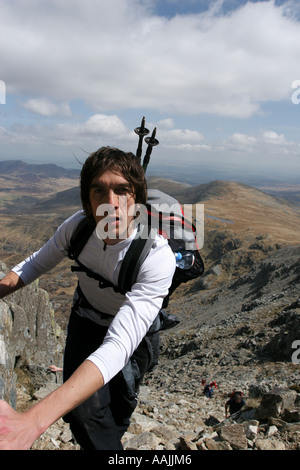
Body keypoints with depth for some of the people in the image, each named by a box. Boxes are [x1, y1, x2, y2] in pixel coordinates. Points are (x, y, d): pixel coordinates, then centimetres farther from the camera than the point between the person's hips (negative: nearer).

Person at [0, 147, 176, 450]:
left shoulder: (158, 257, -38)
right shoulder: (78, 226, -24)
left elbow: (118, 346, -47)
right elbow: (36, 264, -3)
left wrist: (31, 422, -56)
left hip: (133, 331, -2)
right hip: (85, 319, 3)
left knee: (116, 417, 6)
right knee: (84, 415, -10)